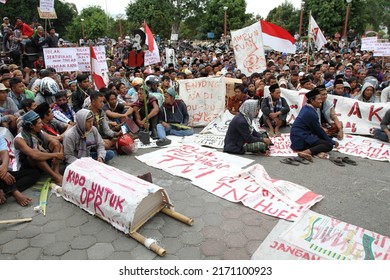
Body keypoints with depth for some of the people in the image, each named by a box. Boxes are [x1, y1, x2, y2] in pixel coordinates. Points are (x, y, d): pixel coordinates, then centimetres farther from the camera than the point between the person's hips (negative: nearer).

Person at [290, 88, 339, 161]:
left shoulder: (305, 108, 10)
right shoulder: (311, 113, -17)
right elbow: (319, 131, -8)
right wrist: (333, 142, 3)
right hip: (301, 139, -10)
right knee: (329, 145, -14)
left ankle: (317, 151, -7)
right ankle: (306, 152, -30)